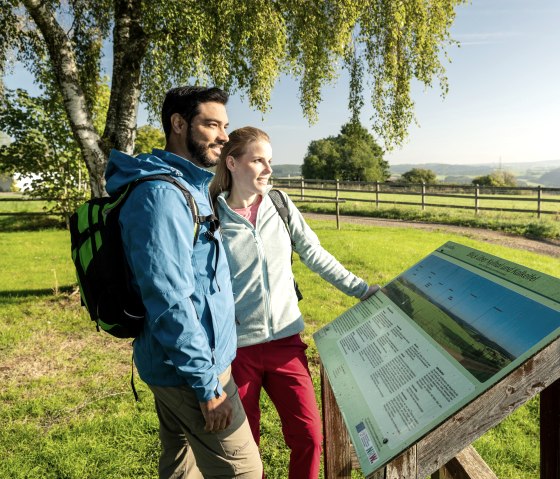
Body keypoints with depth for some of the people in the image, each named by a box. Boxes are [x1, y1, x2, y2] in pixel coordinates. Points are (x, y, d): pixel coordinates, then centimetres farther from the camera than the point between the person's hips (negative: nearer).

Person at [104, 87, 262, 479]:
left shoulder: (188, 186, 9)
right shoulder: (161, 194, -22)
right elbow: (170, 302, -26)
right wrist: (208, 384, -21)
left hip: (181, 364, 9)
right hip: (188, 368, -9)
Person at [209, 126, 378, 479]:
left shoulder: (280, 206, 2)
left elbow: (316, 257, 7)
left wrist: (363, 290, 5)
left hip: (285, 340, 3)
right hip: (235, 347, -2)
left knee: (309, 436, 4)